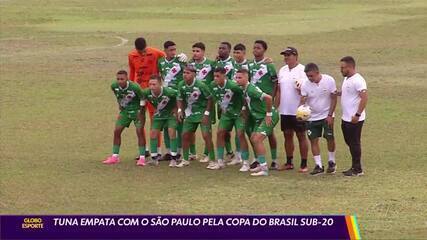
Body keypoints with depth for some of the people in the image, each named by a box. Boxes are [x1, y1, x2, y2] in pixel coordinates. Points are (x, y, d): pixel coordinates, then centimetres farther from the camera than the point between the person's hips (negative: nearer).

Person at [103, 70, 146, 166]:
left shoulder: (134, 87, -29)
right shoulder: (114, 86, -15)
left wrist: (140, 112, -14)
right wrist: (119, 103, 9)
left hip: (136, 111, -5)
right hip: (124, 111, 5)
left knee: (139, 132, -13)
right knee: (117, 131, 0)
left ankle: (142, 158, -7)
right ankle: (115, 157, 10)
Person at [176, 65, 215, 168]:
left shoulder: (200, 85, -21)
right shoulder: (181, 85, -5)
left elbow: (210, 99, -12)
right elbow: (180, 99, 10)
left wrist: (207, 114, -15)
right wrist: (180, 110, -5)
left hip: (202, 112, -6)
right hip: (190, 113, 6)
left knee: (206, 136, -12)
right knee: (185, 135, 5)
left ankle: (212, 160, -4)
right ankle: (185, 160, 19)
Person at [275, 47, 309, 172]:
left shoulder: (302, 70, -8)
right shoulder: (282, 70, 12)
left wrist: (301, 88, -34)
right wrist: (275, 107, 14)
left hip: (298, 110, -6)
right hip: (284, 110, 6)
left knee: (301, 136, 0)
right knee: (287, 135, 11)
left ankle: (304, 164, 4)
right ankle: (289, 162, 20)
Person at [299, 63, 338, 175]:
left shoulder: (329, 80, -13)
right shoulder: (305, 85, -11)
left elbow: (334, 99, -6)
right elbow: (302, 101, -12)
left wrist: (330, 115, -10)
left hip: (327, 116, -2)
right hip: (312, 117, 2)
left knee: (330, 138, -2)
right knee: (314, 140, -2)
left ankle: (331, 162, 19)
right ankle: (319, 166, 5)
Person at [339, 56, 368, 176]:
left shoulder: (357, 80, -19)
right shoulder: (347, 79, 12)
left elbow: (364, 98, -24)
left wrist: (358, 115, -25)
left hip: (354, 120, -10)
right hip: (345, 118, 10)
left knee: (354, 143, -2)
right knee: (350, 143, 15)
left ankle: (357, 170, 5)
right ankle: (354, 167, 24)